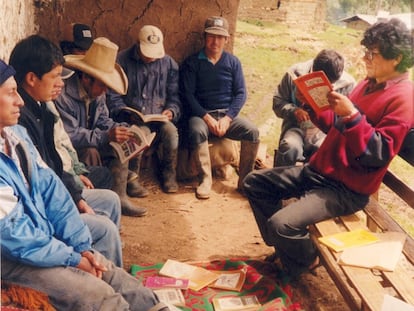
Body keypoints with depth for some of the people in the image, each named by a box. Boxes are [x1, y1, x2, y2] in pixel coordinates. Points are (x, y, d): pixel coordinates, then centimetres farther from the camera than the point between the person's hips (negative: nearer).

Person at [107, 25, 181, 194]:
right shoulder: (121, 61, 0)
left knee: (170, 130, -31)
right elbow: (113, 97, -2)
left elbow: (174, 95, 11)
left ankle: (169, 174, -5)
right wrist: (127, 114, -18)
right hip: (132, 119, -2)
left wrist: (171, 111, -10)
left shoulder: (169, 63, 10)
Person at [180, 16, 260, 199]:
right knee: (197, 132, -36)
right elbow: (187, 95, -4)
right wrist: (207, 118, -17)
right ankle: (205, 179, -23)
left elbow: (241, 93, 4)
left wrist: (227, 118, -12)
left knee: (252, 131, -24)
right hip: (201, 114, -2)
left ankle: (245, 180, -13)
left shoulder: (233, 62, 11)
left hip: (227, 114, 2)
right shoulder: (192, 63, 4)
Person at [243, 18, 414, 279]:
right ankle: (286, 246, 19)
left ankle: (305, 262, 8)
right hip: (319, 169, 9)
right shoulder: (369, 84, 11)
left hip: (347, 189, -9)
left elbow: (378, 155, -23)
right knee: (255, 182, 9)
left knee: (281, 224, -26)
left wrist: (351, 115, -29)